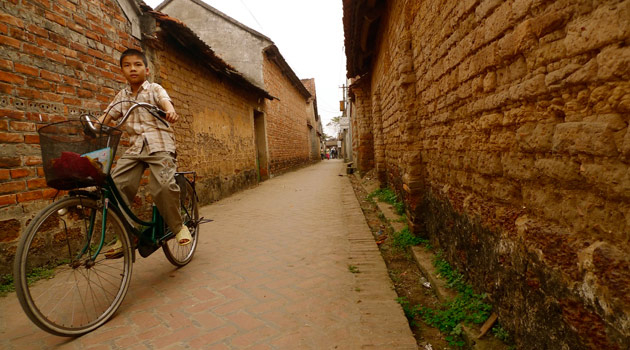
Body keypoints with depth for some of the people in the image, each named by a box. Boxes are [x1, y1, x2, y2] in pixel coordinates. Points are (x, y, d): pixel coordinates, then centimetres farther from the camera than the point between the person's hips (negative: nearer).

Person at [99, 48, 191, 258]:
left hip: (159, 145, -5)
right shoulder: (122, 96, 18)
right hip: (135, 148, 5)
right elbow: (106, 117, 12)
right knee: (116, 184, -11)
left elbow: (165, 100, -17)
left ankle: (178, 227, -3)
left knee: (163, 185, -26)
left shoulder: (154, 89, 5)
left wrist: (170, 111, -40)